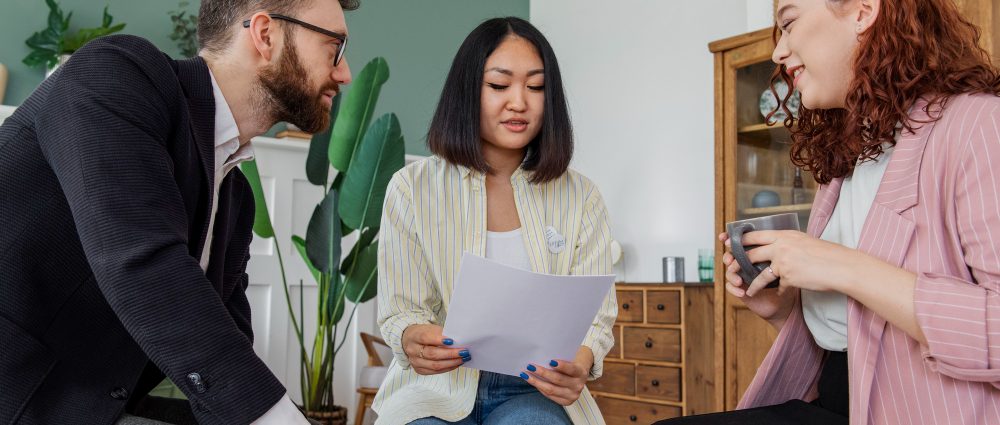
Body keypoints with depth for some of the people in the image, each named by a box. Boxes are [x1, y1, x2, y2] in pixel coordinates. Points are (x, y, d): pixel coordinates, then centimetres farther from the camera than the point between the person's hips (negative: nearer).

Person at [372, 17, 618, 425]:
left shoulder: (580, 197, 1)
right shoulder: (411, 188, -3)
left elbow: (594, 315, 0)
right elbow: (400, 312, -2)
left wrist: (580, 362, -24)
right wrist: (413, 339, -27)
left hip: (535, 390, 1)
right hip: (437, 390, 0)